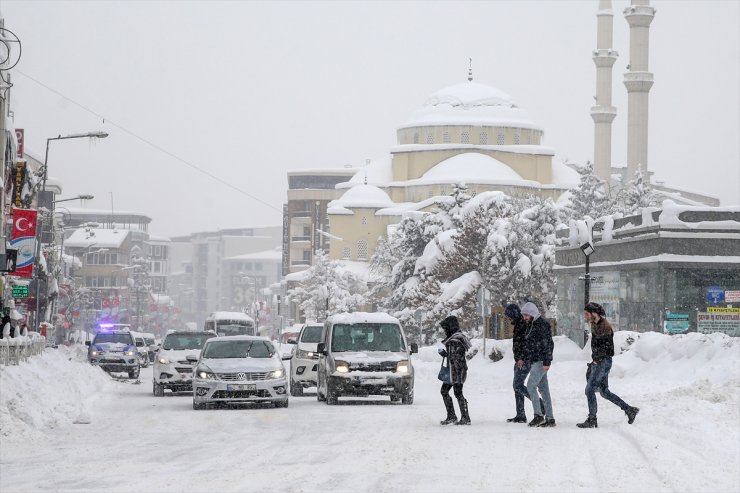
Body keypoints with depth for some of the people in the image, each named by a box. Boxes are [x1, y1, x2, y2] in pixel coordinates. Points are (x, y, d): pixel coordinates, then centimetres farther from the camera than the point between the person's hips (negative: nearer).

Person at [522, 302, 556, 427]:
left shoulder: (542, 325, -12)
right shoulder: (529, 326, 16)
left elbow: (548, 344, -16)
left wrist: (547, 362, -20)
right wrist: (525, 360, 21)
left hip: (541, 361, -9)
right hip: (534, 361, 9)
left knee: (530, 386, -13)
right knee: (543, 389, 7)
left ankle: (538, 415, -10)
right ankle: (549, 418, 7)